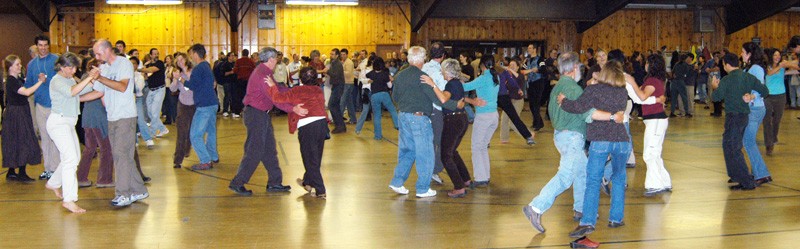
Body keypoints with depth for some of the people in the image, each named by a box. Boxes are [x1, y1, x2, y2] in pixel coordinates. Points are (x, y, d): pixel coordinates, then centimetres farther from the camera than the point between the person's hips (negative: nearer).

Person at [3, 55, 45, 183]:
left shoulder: (18, 79, 14)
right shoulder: (11, 81, -16)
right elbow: (26, 92, -26)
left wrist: (38, 80, 2)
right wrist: (40, 81, -25)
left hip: (21, 113, 10)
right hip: (15, 114, -10)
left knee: (15, 144, 12)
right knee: (22, 143, -8)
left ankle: (11, 172, 17)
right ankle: (22, 173, -5)